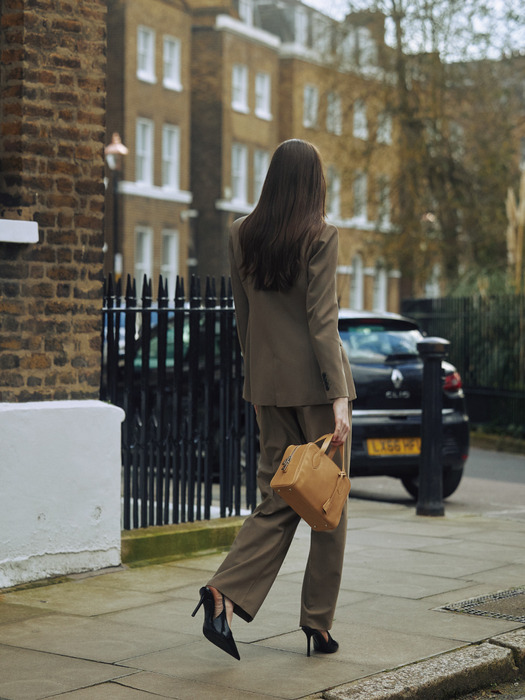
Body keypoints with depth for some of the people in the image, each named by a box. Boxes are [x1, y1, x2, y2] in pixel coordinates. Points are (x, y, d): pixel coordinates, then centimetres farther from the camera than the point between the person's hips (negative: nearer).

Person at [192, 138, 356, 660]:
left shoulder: (241, 235, 6)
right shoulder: (320, 236, -10)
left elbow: (242, 316, 12)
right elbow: (322, 321, -16)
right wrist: (339, 397, -17)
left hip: (267, 382, 5)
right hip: (315, 381, -5)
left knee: (277, 498, 10)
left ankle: (225, 593, -9)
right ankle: (318, 623, 12)